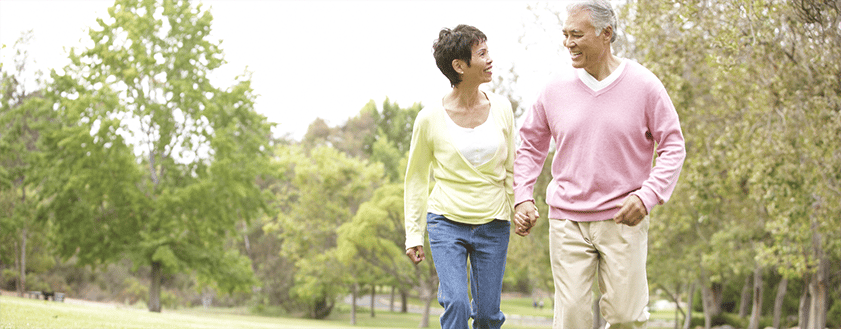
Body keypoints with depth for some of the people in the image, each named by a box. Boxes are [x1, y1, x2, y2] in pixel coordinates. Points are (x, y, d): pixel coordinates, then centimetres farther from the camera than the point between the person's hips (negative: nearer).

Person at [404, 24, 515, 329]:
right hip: (446, 222, -2)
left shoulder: (501, 108, -1)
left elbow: (510, 169, 9)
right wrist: (413, 235, 2)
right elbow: (416, 177, 2)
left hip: (493, 224, 3)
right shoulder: (430, 118, -8)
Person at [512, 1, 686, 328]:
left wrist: (647, 196, -14)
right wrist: (522, 198, 0)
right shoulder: (555, 89, 2)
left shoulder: (643, 85, -4)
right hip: (567, 221, 1)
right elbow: (531, 145, 13)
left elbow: (673, 147, 0)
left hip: (623, 219, -1)